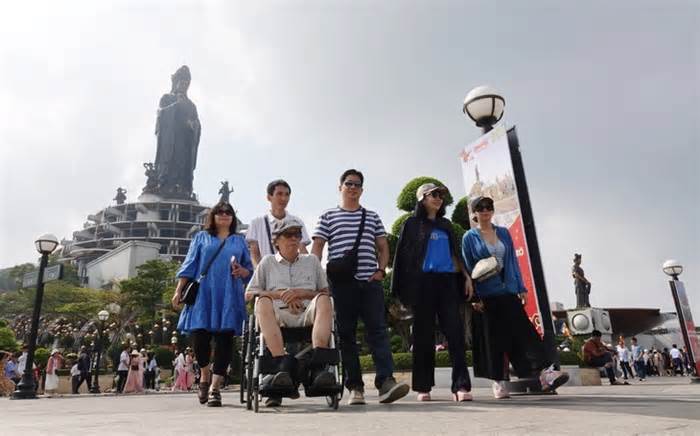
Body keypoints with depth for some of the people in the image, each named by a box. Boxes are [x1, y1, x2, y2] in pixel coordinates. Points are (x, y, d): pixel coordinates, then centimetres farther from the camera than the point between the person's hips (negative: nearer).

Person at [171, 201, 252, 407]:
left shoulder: (239, 241, 19)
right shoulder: (201, 237, 18)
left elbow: (250, 270, 17)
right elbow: (189, 265, 11)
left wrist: (242, 271, -6)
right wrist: (178, 291, 3)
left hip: (229, 297, 1)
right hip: (203, 295, 0)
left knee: (224, 339, -6)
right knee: (199, 336, -7)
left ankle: (215, 387, 0)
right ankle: (205, 375, 21)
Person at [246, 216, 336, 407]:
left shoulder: (312, 260, 24)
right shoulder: (267, 262, 21)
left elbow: (325, 292, 18)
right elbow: (249, 294, 14)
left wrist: (302, 293, -1)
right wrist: (279, 294, -1)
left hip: (307, 315, 1)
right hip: (278, 316, 0)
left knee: (323, 300, -30)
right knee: (263, 301, -31)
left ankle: (317, 366, -44)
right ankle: (284, 366, -44)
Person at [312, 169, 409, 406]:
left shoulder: (372, 217, 19)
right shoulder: (328, 217, 12)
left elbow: (383, 247, 19)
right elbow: (317, 248, 6)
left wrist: (381, 270, 3)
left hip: (370, 282, 2)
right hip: (341, 283, -1)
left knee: (378, 330, -9)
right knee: (346, 334, 2)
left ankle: (386, 382, -14)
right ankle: (355, 387, 7)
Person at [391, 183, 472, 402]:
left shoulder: (446, 225, 20)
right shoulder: (412, 223, 7)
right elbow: (403, 256, 2)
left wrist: (466, 276, 10)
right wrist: (404, 289, -6)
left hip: (447, 281, 4)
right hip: (423, 283, -4)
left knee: (455, 331, -7)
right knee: (424, 334, 1)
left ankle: (461, 385, -7)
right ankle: (423, 387, 9)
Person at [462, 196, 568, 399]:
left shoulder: (503, 233, 12)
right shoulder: (469, 238, 1)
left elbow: (513, 261, 11)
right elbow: (468, 268, -2)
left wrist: (521, 288, 4)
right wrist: (474, 297, -9)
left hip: (508, 291, 3)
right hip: (486, 295, -3)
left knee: (523, 330, -5)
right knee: (493, 338, 2)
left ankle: (546, 373, -8)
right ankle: (498, 381, 12)